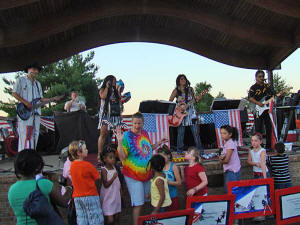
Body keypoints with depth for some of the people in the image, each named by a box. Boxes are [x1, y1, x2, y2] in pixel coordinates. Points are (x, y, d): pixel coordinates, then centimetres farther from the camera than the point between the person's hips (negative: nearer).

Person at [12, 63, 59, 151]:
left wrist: (52, 99, 9)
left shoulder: (38, 84, 25)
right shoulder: (21, 80, 5)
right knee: (25, 136, -13)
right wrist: (26, 103, -14)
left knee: (34, 136, 4)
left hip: (36, 113, 6)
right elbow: (14, 93, -5)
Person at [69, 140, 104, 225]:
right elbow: (97, 178, -8)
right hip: (91, 196, -6)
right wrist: (96, 190, 11)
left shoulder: (72, 165, 3)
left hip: (77, 197, 6)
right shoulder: (87, 165, -15)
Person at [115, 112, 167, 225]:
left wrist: (158, 143, 11)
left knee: (143, 201, 19)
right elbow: (122, 157, -21)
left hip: (146, 174, 7)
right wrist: (120, 141, -31)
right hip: (133, 176, -7)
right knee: (138, 204, -4)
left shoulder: (145, 133, 3)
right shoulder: (127, 136, -16)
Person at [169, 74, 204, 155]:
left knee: (195, 132, -3)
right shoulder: (176, 91, 2)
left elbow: (194, 99, 9)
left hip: (190, 112, 1)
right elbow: (170, 102, 0)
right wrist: (178, 104, -14)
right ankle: (179, 152, 11)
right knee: (180, 133, 1)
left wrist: (198, 99, -12)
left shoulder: (190, 89, 7)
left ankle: (200, 151, 4)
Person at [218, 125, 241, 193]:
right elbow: (224, 157, 14)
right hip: (228, 170, 9)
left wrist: (221, 160, 2)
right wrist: (221, 157, -9)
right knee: (227, 191, 12)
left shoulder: (230, 144, -17)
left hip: (232, 171, -9)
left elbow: (226, 160, -19)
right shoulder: (226, 143, 11)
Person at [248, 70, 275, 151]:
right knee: (258, 129, -5)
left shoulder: (268, 86, 13)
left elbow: (273, 94, 17)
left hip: (267, 109, 5)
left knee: (269, 128, 7)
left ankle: (268, 146, 16)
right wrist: (258, 103, -22)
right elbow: (250, 98, -12)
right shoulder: (253, 87, -2)